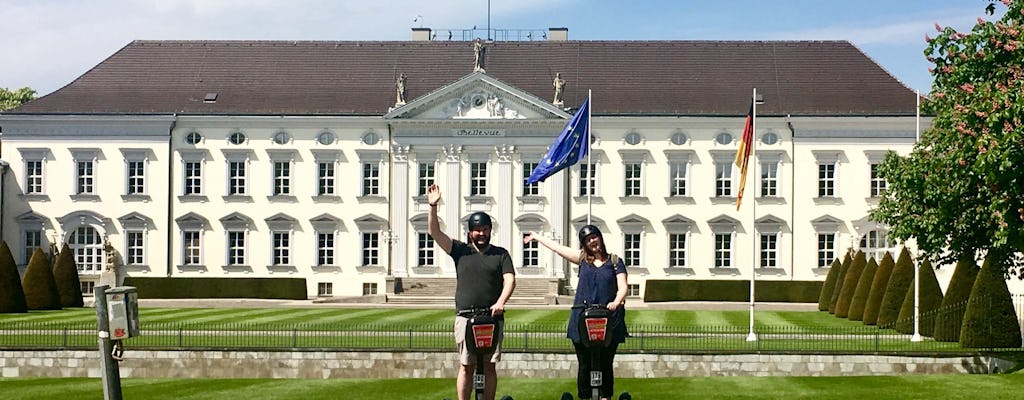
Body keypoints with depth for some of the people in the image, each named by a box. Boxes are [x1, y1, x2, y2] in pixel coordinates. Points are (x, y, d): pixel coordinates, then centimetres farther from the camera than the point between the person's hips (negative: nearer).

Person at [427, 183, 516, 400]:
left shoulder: (501, 254, 10)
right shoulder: (460, 251, 10)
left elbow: (510, 280, -1)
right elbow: (435, 232, 1)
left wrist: (500, 302, -18)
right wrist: (433, 207, -12)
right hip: (466, 316, 0)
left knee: (489, 366, 4)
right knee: (466, 366, 0)